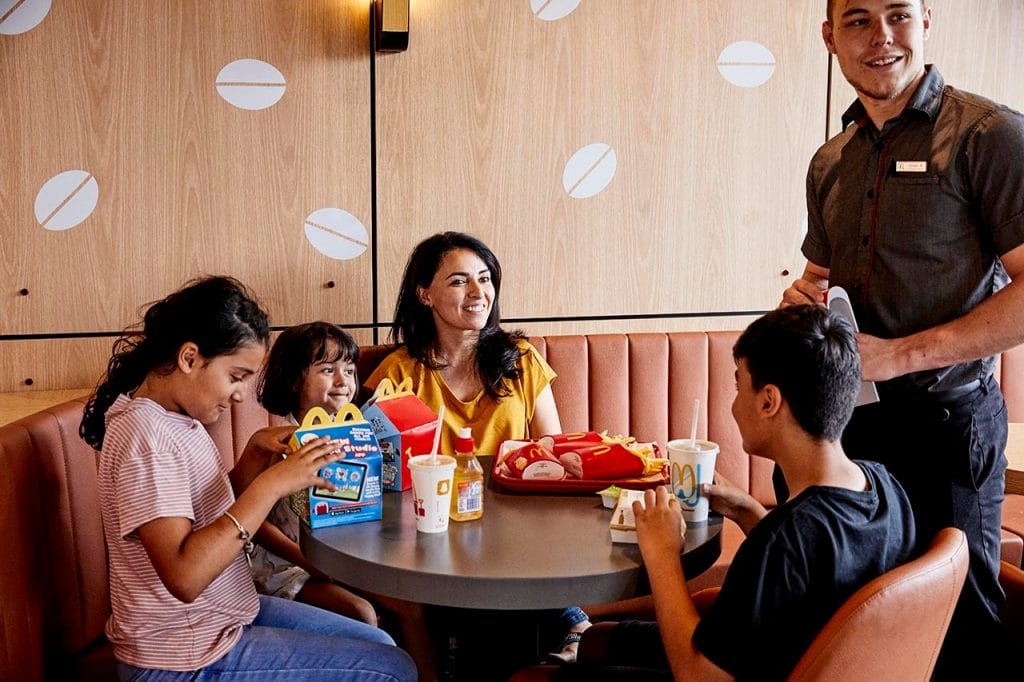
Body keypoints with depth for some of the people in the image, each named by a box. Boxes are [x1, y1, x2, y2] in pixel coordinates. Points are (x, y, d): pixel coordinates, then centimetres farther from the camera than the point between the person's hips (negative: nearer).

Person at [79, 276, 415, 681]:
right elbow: (184, 575, -33)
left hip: (225, 614, 10)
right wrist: (272, 484, -31)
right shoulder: (145, 434, -25)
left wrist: (257, 453, -2)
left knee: (379, 644, 18)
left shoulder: (178, 417, 4)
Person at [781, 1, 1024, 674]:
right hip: (847, 417, 6)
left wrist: (902, 354, -22)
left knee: (955, 625, 7)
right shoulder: (830, 162, 11)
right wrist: (804, 295, -2)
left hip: (946, 422, -6)